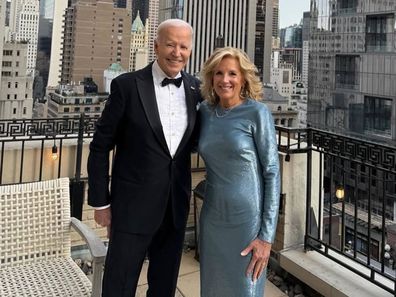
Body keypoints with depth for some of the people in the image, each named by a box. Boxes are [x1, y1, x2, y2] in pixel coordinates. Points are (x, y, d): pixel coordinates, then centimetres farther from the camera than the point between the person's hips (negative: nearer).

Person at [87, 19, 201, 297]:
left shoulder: (196, 88, 2)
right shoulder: (127, 85, -9)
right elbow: (100, 147, -5)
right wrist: (101, 202, -4)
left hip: (176, 206, 4)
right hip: (133, 205, -4)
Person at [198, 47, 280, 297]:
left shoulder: (257, 112, -10)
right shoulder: (205, 111, 4)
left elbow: (272, 173, -10)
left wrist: (267, 235, -13)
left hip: (247, 220, -4)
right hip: (212, 219, 5)